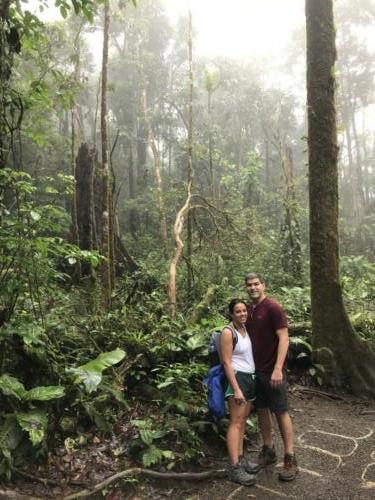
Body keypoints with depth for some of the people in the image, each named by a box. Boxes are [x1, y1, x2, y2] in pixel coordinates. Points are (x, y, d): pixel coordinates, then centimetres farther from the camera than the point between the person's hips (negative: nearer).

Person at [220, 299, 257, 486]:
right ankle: (234, 468, -7)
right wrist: (236, 389, -20)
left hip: (251, 378, 8)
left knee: (243, 421, 11)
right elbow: (227, 362, -16)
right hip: (238, 378, -8)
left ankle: (240, 459, 19)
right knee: (236, 423, -8)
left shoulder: (245, 328, 9)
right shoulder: (228, 332, -13)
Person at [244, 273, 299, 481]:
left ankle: (290, 460, 14)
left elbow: (284, 339, -16)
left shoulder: (273, 307, -12)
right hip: (255, 370, 6)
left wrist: (278, 369, -22)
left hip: (272, 371, -6)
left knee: (281, 412, 2)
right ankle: (268, 452, 28)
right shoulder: (249, 310, 7)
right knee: (262, 410, 13)